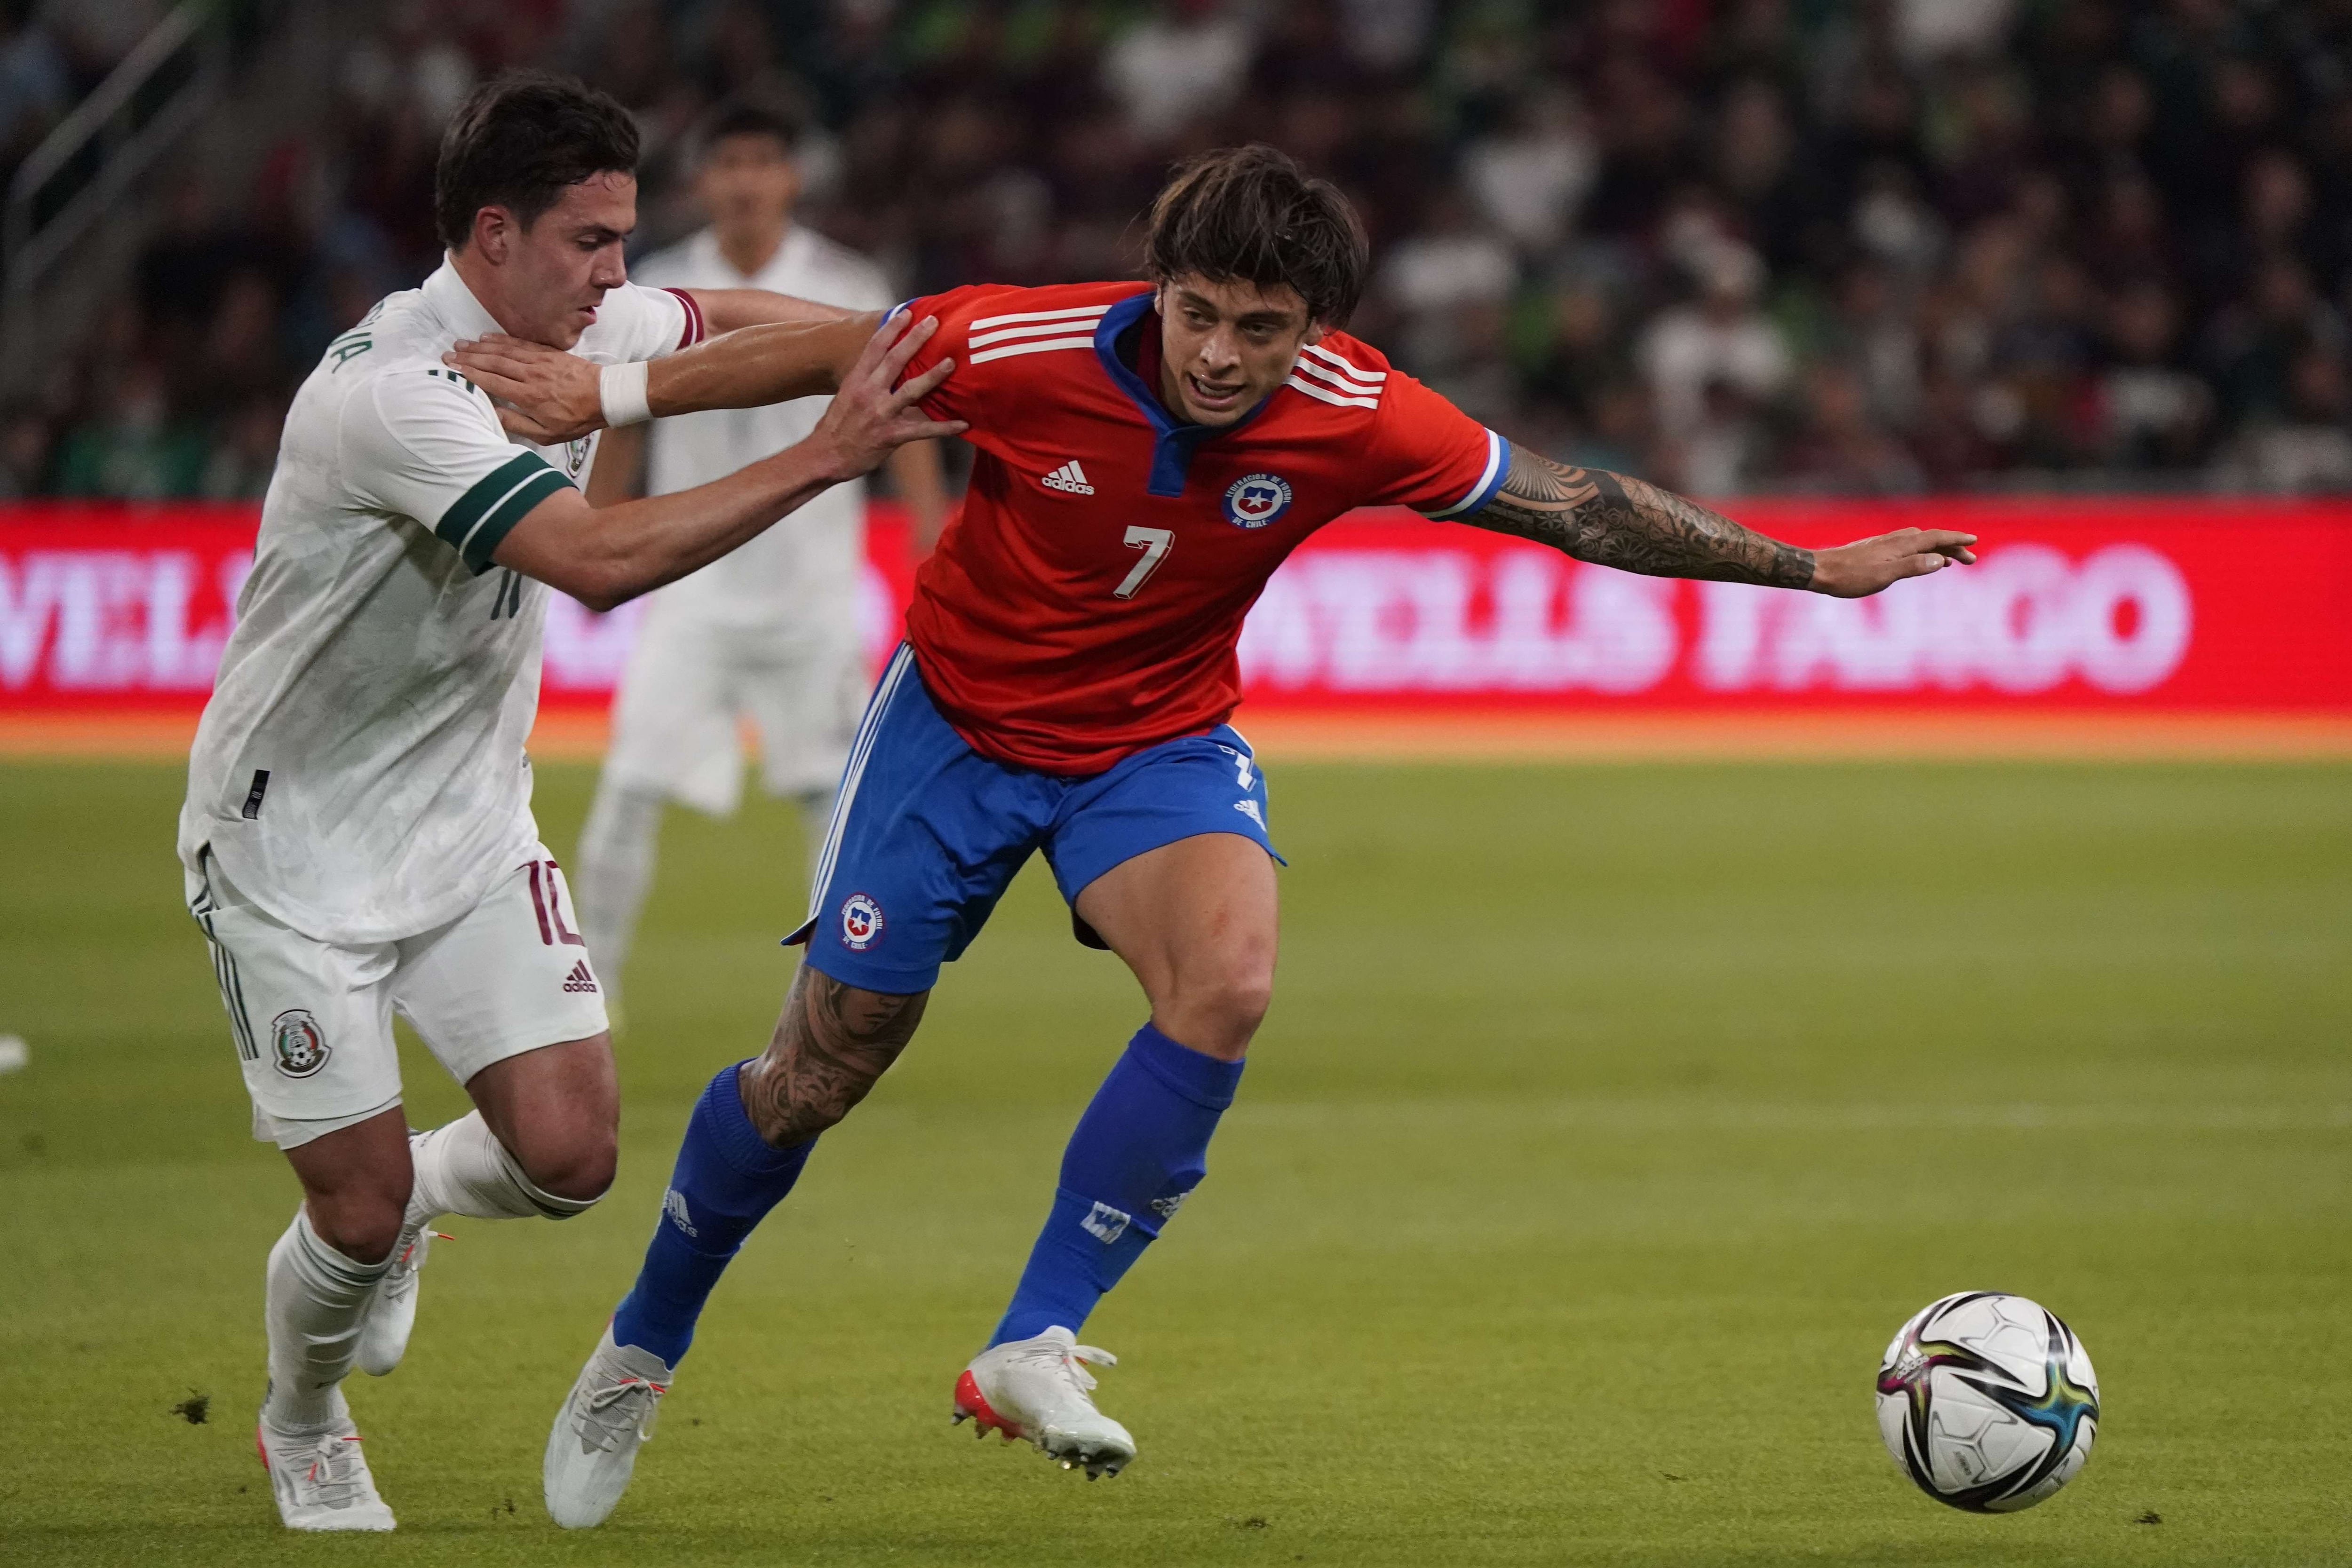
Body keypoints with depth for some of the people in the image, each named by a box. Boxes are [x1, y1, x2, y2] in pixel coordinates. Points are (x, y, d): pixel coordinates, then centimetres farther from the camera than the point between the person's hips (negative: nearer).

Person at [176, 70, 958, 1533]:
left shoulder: (587, 328, -3)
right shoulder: (395, 391, -29)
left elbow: (716, 316, 21)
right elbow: (601, 558, -37)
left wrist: (891, 351, 6)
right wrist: (825, 455, -35)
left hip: (471, 825, 7)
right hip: (296, 841, -7)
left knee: (567, 1156, -8)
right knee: (358, 1213, -4)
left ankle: (410, 1201, 27)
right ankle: (303, 1432, 28)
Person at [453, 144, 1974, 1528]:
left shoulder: (1356, 418, -22)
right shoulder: (1031, 348, -27)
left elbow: (1574, 502, -10)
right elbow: (831, 353, -10)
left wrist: (1810, 566, -6)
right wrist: (608, 394, -7)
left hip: (1158, 741, 1)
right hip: (960, 717, -1)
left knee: (1230, 978, -29)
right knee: (819, 1072, 1)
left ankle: (1033, 1345, -20)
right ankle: (641, 1354, 27)